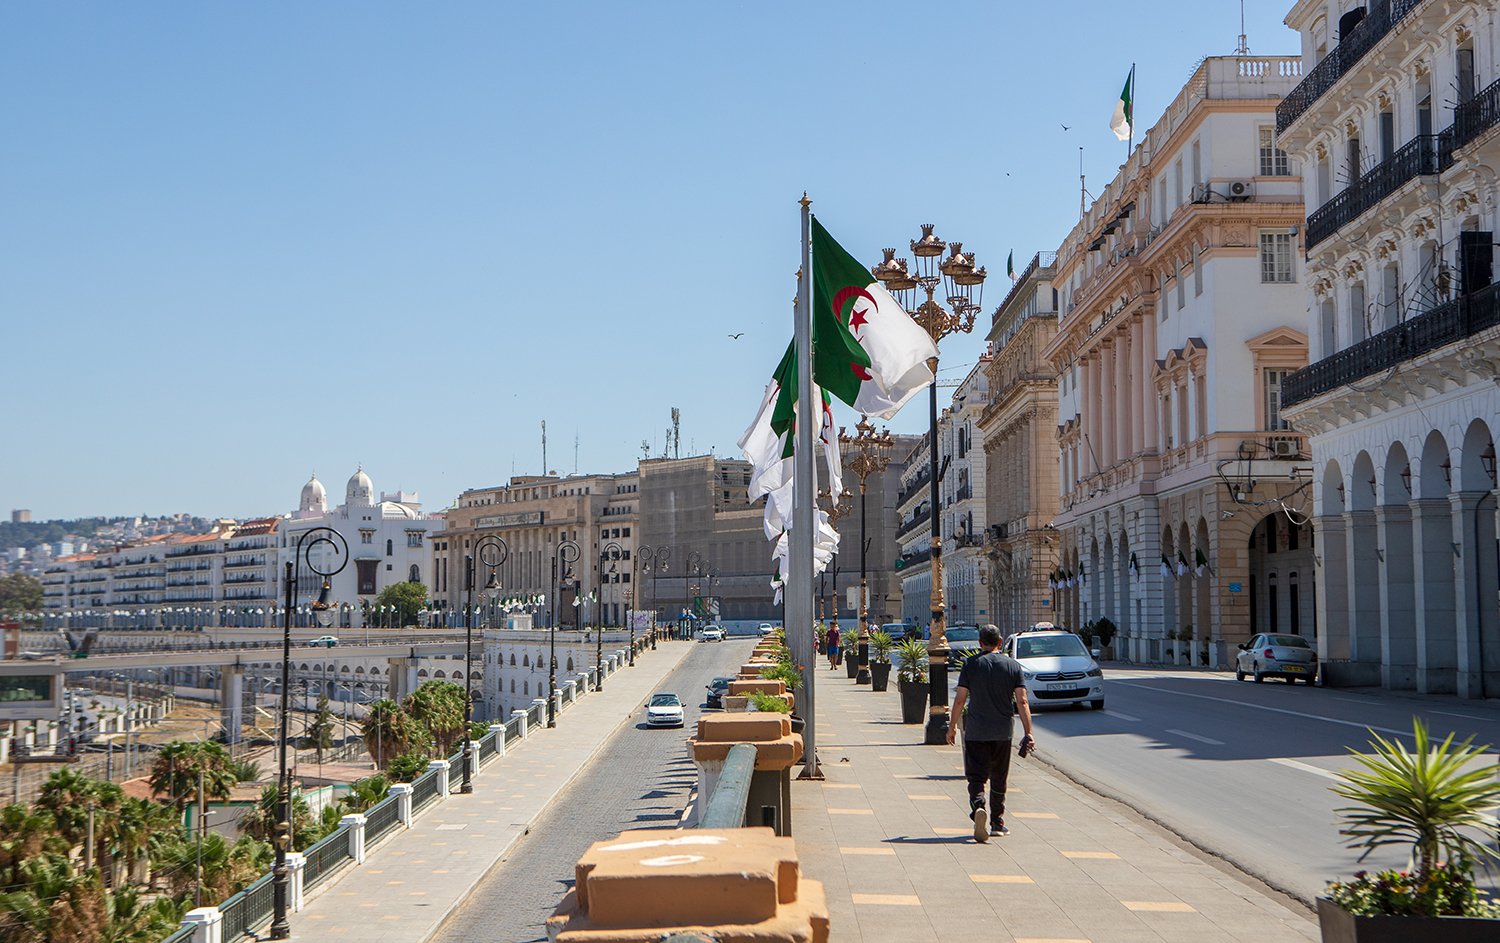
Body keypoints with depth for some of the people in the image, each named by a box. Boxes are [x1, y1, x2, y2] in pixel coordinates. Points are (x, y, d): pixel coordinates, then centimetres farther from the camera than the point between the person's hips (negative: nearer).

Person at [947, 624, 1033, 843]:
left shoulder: (971, 664, -3)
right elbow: (1022, 702, -5)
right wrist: (1028, 733, -5)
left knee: (976, 776, -2)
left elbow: (960, 699, -4)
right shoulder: (1013, 665, 2)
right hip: (1003, 731, 2)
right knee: (999, 779, 17)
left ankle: (978, 807, -30)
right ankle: (997, 823, 25)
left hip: (976, 731, -2)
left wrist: (952, 725, 9)